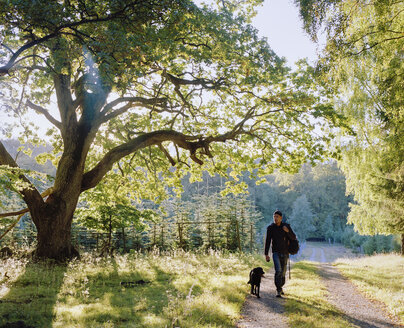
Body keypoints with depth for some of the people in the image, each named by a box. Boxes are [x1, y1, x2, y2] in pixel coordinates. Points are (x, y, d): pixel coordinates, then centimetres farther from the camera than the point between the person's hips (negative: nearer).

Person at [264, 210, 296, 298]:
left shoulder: (286, 226, -3)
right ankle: (278, 290, -14)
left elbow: (293, 238, -4)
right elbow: (267, 241, -3)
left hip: (285, 253, 2)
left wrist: (288, 231, -24)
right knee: (278, 270, -19)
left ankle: (280, 287, 33)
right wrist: (266, 254, -6)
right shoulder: (270, 228, -5)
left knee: (283, 271, 12)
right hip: (276, 252, -2)